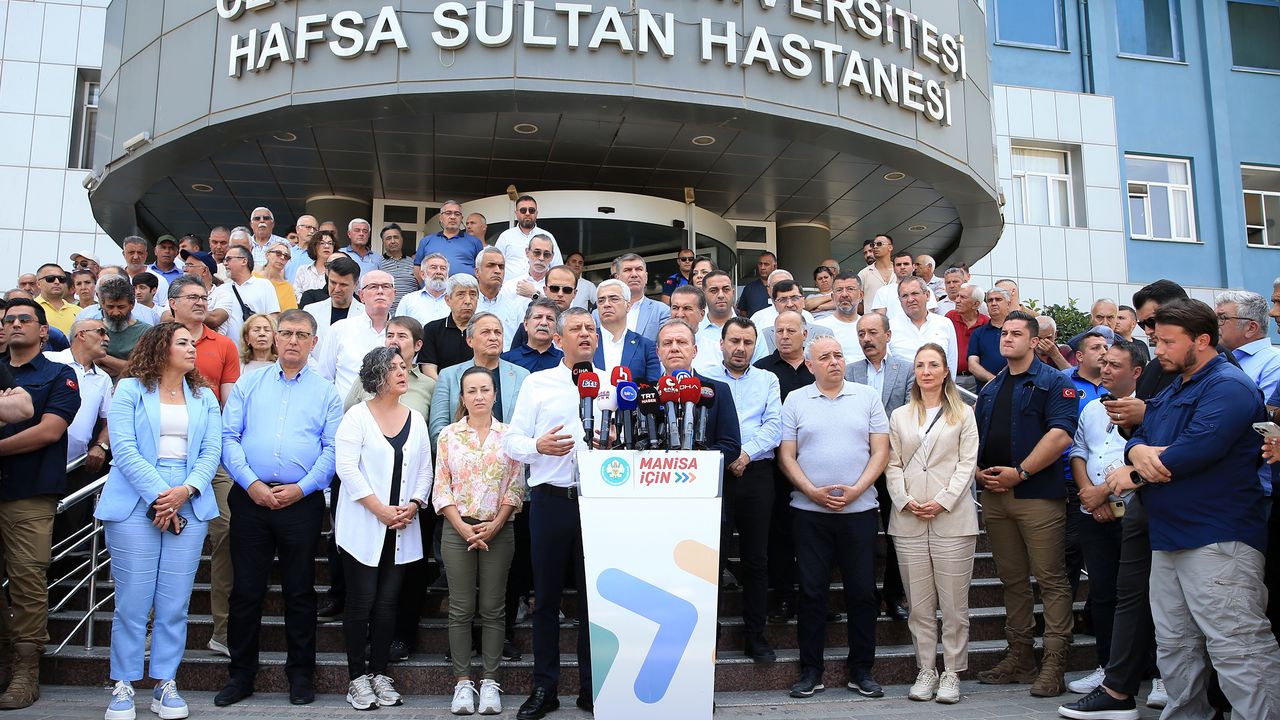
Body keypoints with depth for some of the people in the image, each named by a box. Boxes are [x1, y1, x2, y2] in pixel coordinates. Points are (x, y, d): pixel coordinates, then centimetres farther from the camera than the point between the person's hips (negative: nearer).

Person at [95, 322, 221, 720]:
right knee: (132, 600, -1)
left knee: (175, 602, 3)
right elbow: (124, 449, -6)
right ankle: (123, 686, 11)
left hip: (189, 505, 3)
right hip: (135, 504, -3)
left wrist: (186, 491, -11)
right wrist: (158, 496, -14)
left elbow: (211, 451, 6)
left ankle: (165, 683, 12)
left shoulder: (204, 397, 15)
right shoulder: (129, 390, 4)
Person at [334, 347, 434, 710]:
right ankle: (357, 676, 11)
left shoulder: (416, 418, 11)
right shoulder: (357, 415, -3)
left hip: (401, 528, 4)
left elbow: (425, 470, 11)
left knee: (388, 602, 7)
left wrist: (413, 505, -6)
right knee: (362, 601, -1)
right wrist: (380, 510, -16)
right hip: (363, 527, -4)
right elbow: (347, 468, -11)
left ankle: (379, 673, 17)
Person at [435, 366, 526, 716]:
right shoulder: (448, 435, 5)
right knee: (461, 608, 3)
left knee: (493, 608, 4)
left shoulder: (509, 435, 4)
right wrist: (462, 526, -9)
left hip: (498, 530, 0)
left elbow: (516, 487, 1)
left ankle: (490, 681, 11)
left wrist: (494, 525, -10)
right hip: (457, 529, 0)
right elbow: (441, 487, 2)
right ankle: (463, 681, 11)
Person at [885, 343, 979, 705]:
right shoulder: (899, 416, 15)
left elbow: (967, 463, 0)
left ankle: (952, 672, 9)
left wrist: (942, 501, -11)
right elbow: (892, 465, 9)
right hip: (908, 519, 2)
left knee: (954, 602, -1)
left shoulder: (963, 414, 8)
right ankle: (926, 670, 14)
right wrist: (906, 500, -6)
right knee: (919, 603, 5)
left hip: (952, 517, -2)